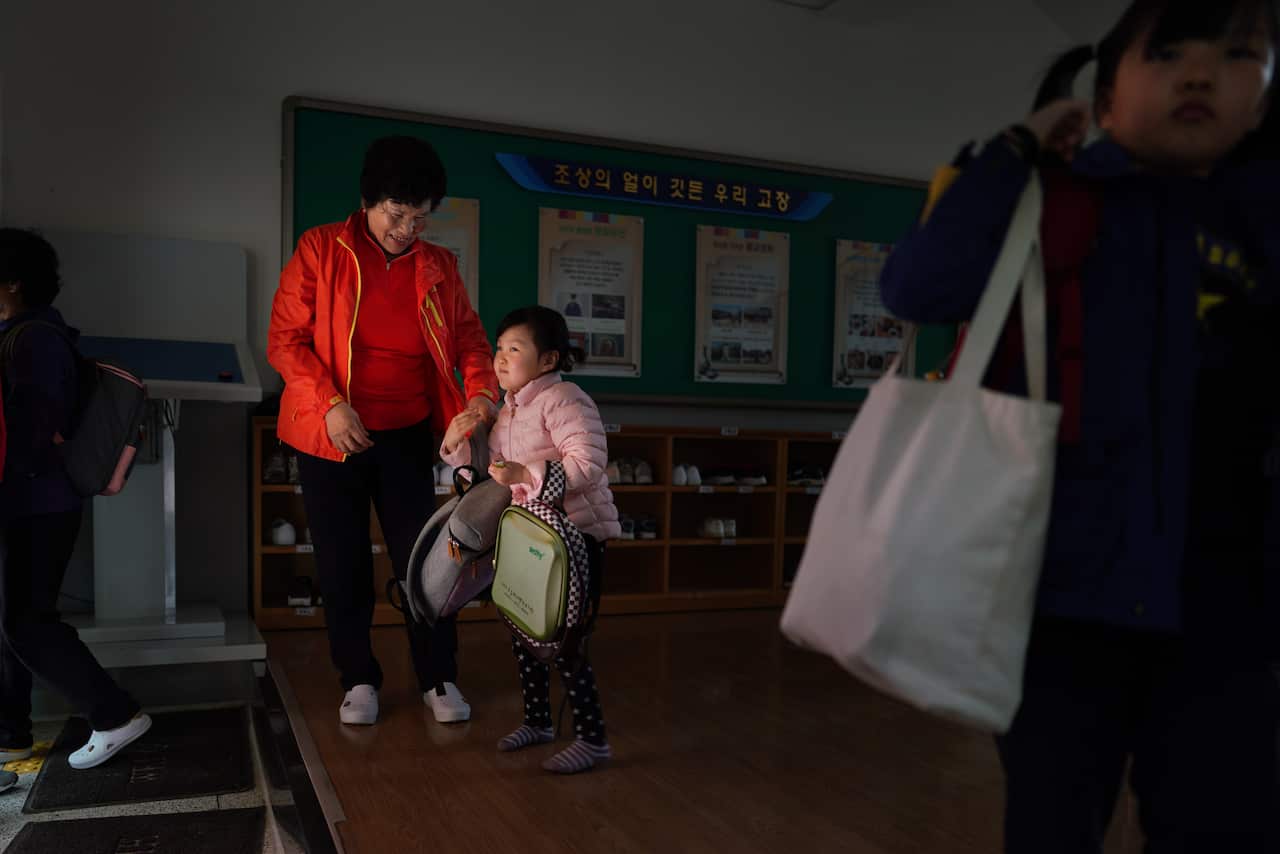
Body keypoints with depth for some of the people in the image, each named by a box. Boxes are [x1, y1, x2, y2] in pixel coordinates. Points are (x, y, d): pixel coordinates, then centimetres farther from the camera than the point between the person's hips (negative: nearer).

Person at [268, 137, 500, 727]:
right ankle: (359, 680, 25)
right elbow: (286, 339, -6)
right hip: (330, 437, -1)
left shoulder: (438, 266, 4)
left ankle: (439, 678, 19)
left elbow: (468, 334, 6)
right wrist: (329, 403, -20)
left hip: (407, 436, 2)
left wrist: (480, 390, -15)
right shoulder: (320, 250, -5)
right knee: (343, 566, 8)